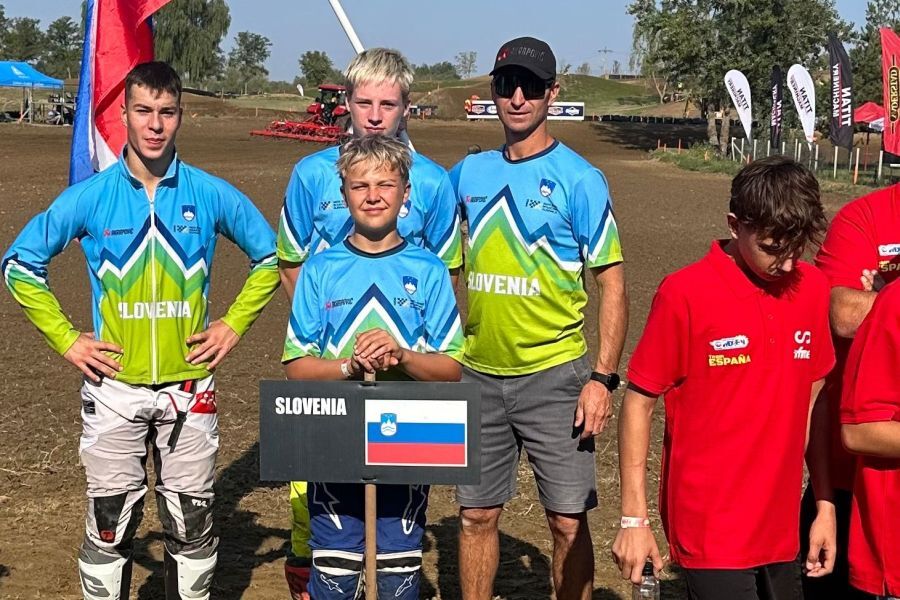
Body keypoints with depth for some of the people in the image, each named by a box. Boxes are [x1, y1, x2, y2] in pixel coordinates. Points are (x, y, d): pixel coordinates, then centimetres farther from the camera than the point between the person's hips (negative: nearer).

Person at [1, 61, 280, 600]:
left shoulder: (212, 194, -2)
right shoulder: (90, 197, -4)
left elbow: (269, 256, 11)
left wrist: (234, 325, 4)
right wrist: (66, 339, 0)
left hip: (190, 386, 1)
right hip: (114, 388, 0)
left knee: (193, 523, 9)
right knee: (110, 524, 5)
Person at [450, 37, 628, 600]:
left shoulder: (578, 179, -6)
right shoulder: (470, 172, 7)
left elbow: (613, 284, -6)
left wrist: (603, 379, -14)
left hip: (553, 374, -4)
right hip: (479, 372, 4)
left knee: (568, 520, 2)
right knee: (477, 515, 12)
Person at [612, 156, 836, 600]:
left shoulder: (811, 289, 2)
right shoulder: (685, 294, -13)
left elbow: (813, 400, 10)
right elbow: (639, 403, -7)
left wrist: (825, 504, 9)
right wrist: (634, 519, -8)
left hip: (781, 528, 5)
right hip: (712, 530, -5)